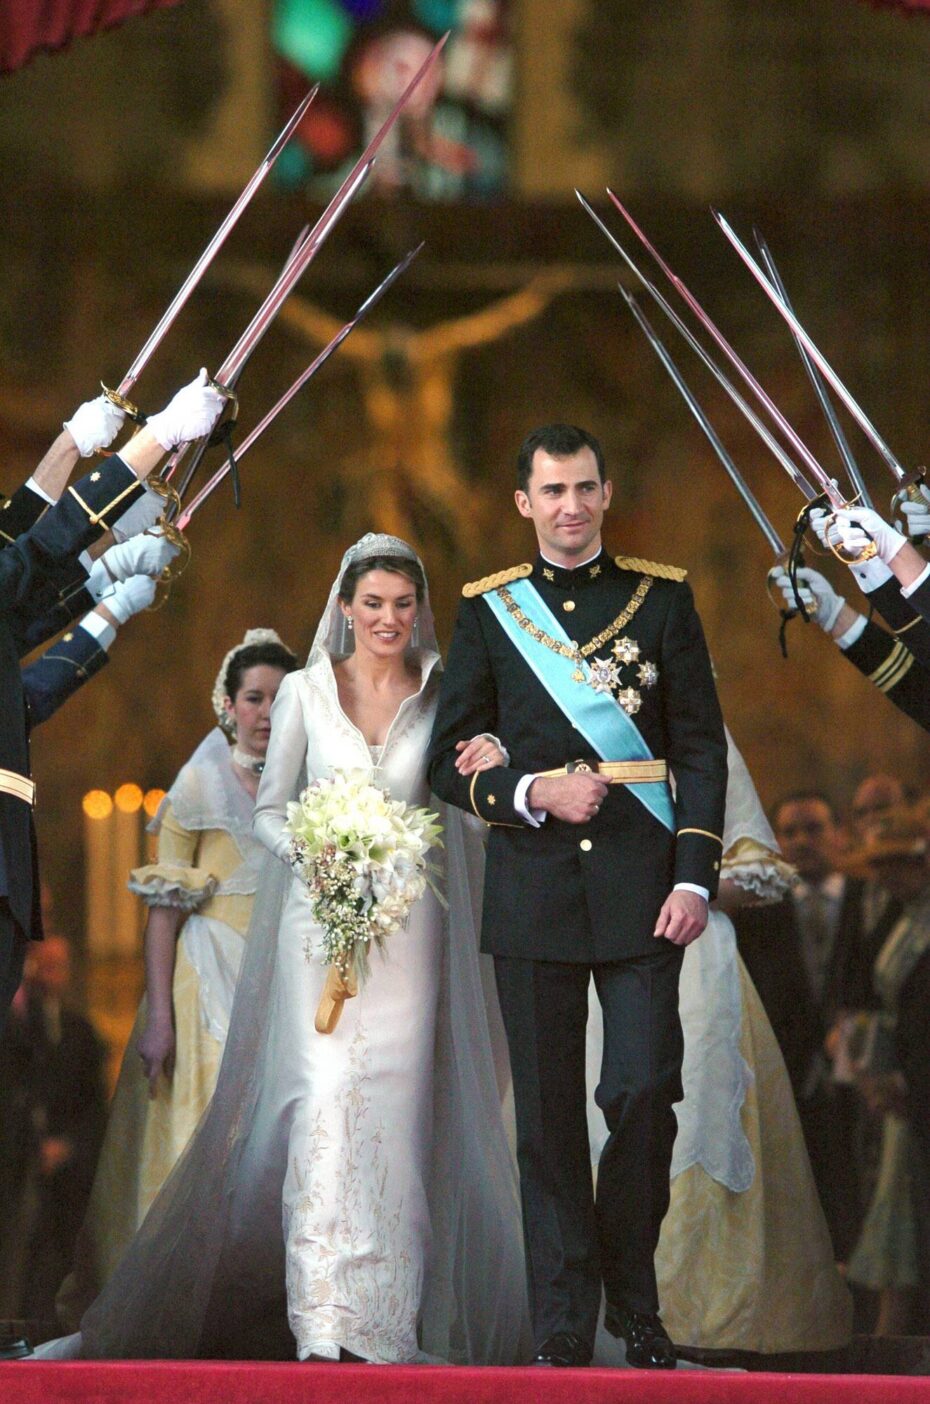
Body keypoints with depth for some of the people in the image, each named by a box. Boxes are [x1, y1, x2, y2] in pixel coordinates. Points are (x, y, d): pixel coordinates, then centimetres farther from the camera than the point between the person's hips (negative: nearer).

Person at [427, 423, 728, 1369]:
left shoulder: (662, 598, 8)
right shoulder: (488, 610, 9)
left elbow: (701, 748, 6)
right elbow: (450, 764, 8)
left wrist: (695, 876, -4)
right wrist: (536, 794, -10)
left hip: (642, 891, -1)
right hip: (535, 892, 1)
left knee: (643, 1096, -7)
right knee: (548, 1115, 1)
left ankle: (635, 1304, 12)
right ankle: (561, 1327, 7)